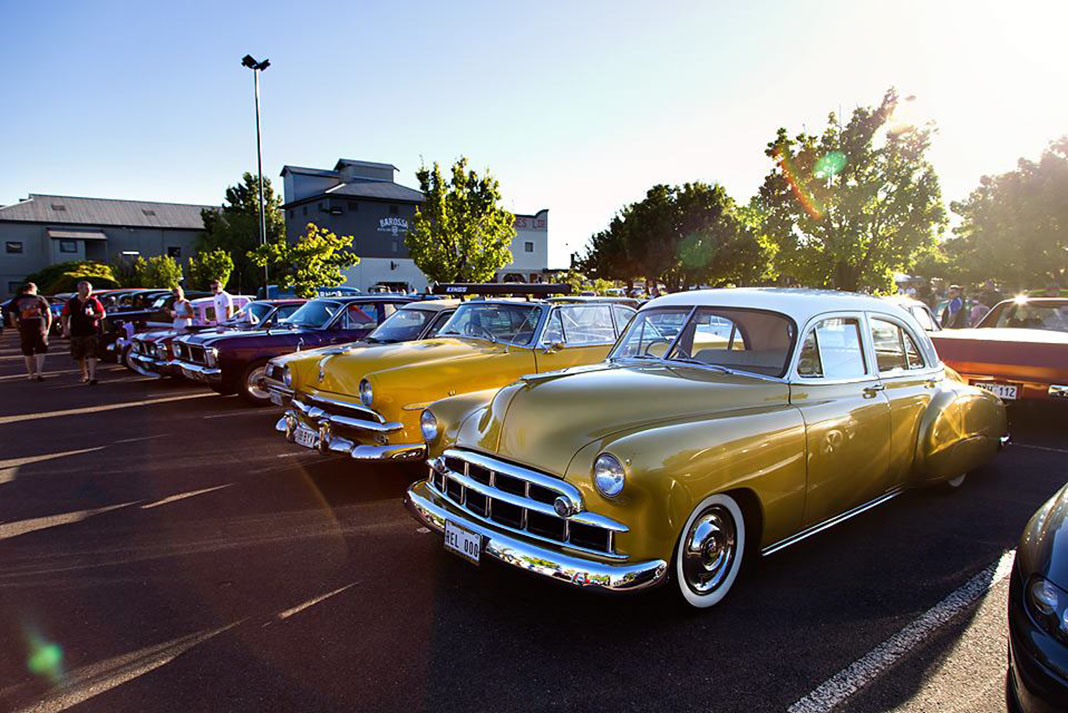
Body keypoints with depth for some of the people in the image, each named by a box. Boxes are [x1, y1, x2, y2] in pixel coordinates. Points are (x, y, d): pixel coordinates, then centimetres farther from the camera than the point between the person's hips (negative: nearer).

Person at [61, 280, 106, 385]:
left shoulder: (94, 301, 1)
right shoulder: (71, 302, 3)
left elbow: (102, 314, 5)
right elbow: (64, 315, 10)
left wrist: (94, 316, -14)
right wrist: (65, 328, 0)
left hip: (91, 332, -2)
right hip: (76, 333, 3)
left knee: (91, 355, -13)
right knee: (79, 356, 13)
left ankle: (92, 377, -18)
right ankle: (85, 374, 32)